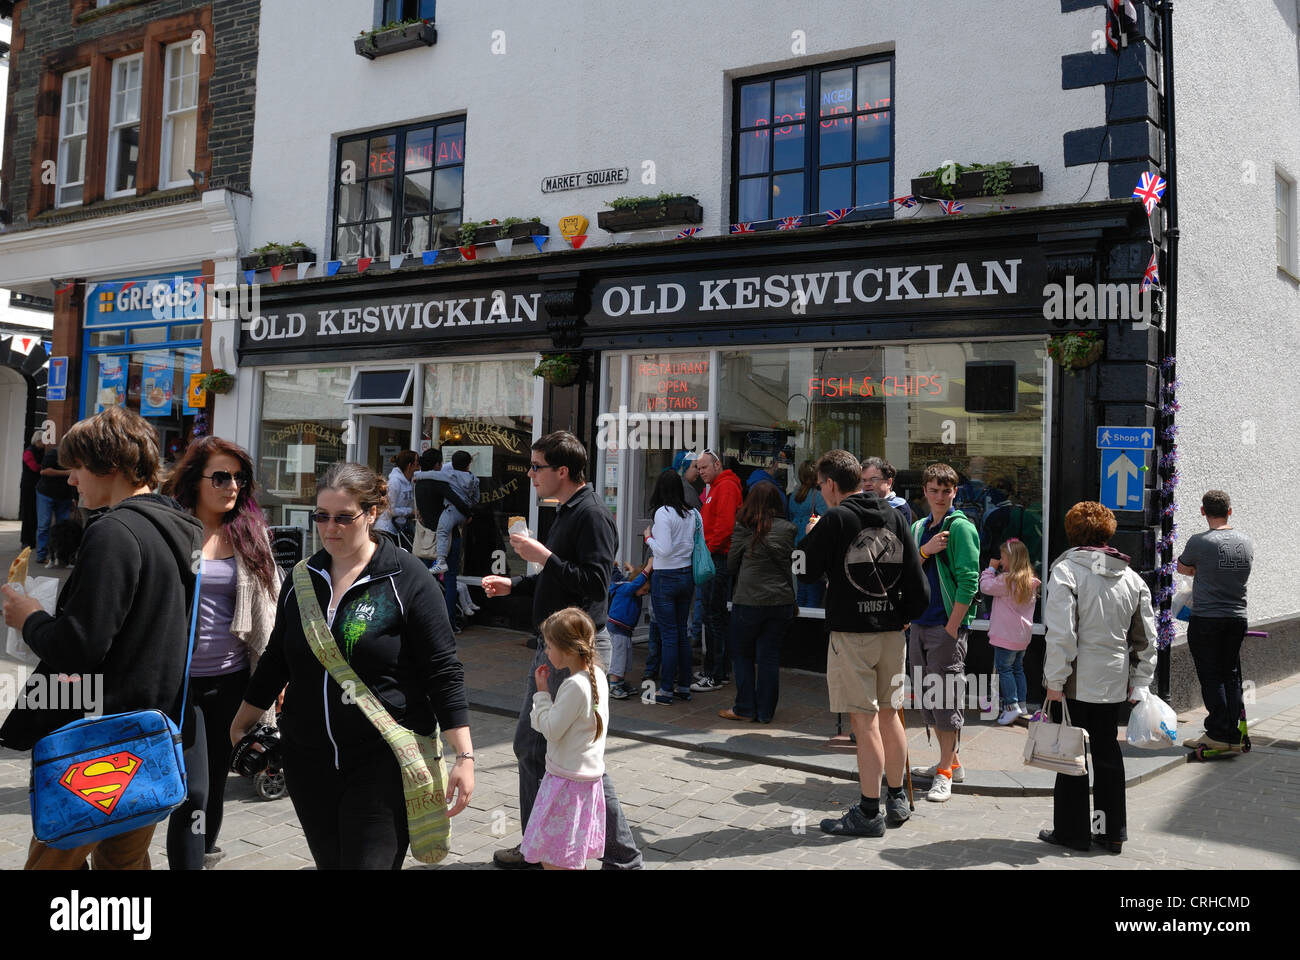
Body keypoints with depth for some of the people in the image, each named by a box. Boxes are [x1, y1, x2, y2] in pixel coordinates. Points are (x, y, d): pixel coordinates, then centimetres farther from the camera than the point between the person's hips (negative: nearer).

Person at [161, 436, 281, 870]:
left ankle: (205, 850, 42)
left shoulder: (250, 533, 5)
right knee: (192, 791, -9)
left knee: (217, 779, 20)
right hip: (180, 680, -4)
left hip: (232, 680, 4)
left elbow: (270, 605, 10)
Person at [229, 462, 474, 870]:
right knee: (329, 861, 11)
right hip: (308, 759, 5)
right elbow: (274, 663, 20)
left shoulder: (407, 578, -8)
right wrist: (237, 728, 22)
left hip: (384, 759, -5)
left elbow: (444, 672, -9)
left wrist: (463, 757, -14)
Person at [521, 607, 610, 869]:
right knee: (575, 860, 18)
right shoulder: (597, 675, 5)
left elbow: (551, 730, -18)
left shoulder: (574, 686, -23)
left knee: (551, 859, -2)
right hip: (589, 774, 10)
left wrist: (542, 693, -10)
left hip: (567, 779, -10)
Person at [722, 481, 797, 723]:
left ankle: (744, 708, 13)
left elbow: (732, 564, 2)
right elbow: (789, 564, 6)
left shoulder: (744, 529, -8)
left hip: (749, 601, -3)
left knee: (742, 655, 12)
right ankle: (765, 711, 14)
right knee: (770, 657, 9)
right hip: (782, 601, 3)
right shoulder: (787, 529, -1)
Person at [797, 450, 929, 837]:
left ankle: (869, 813, 5)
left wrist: (810, 535, 12)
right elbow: (916, 577, 5)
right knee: (889, 715, 15)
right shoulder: (894, 516, 7)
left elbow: (805, 569, -5)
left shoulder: (835, 520, -11)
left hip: (852, 633, -6)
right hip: (891, 631, 6)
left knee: (864, 721, -2)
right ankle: (896, 801, 26)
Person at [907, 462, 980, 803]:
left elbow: (968, 582, -13)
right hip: (919, 624, 7)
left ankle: (945, 773, 5)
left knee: (946, 695, -4)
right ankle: (951, 762, 26)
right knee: (927, 696, 12)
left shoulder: (961, 527, -7)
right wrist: (926, 551, -11)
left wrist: (952, 627, -16)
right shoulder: (918, 528, 14)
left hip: (948, 625, -7)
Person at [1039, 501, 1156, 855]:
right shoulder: (1131, 577, 7)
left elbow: (1061, 634, -18)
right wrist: (1138, 683, 14)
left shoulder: (1066, 570, -12)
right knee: (1107, 753, 15)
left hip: (1075, 681, -5)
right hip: (1113, 681, 6)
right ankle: (1111, 832, 22)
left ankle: (1072, 831, 13)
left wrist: (1055, 681, -13)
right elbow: (1146, 638, 9)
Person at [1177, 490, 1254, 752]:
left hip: (1206, 619, -5)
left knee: (1211, 678, 2)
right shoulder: (1246, 542, 4)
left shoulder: (1200, 542, -14)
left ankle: (1218, 733, 3)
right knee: (1231, 675, 12)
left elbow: (1182, 568, 3)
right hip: (1237, 618, 5)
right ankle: (1234, 736, 14)